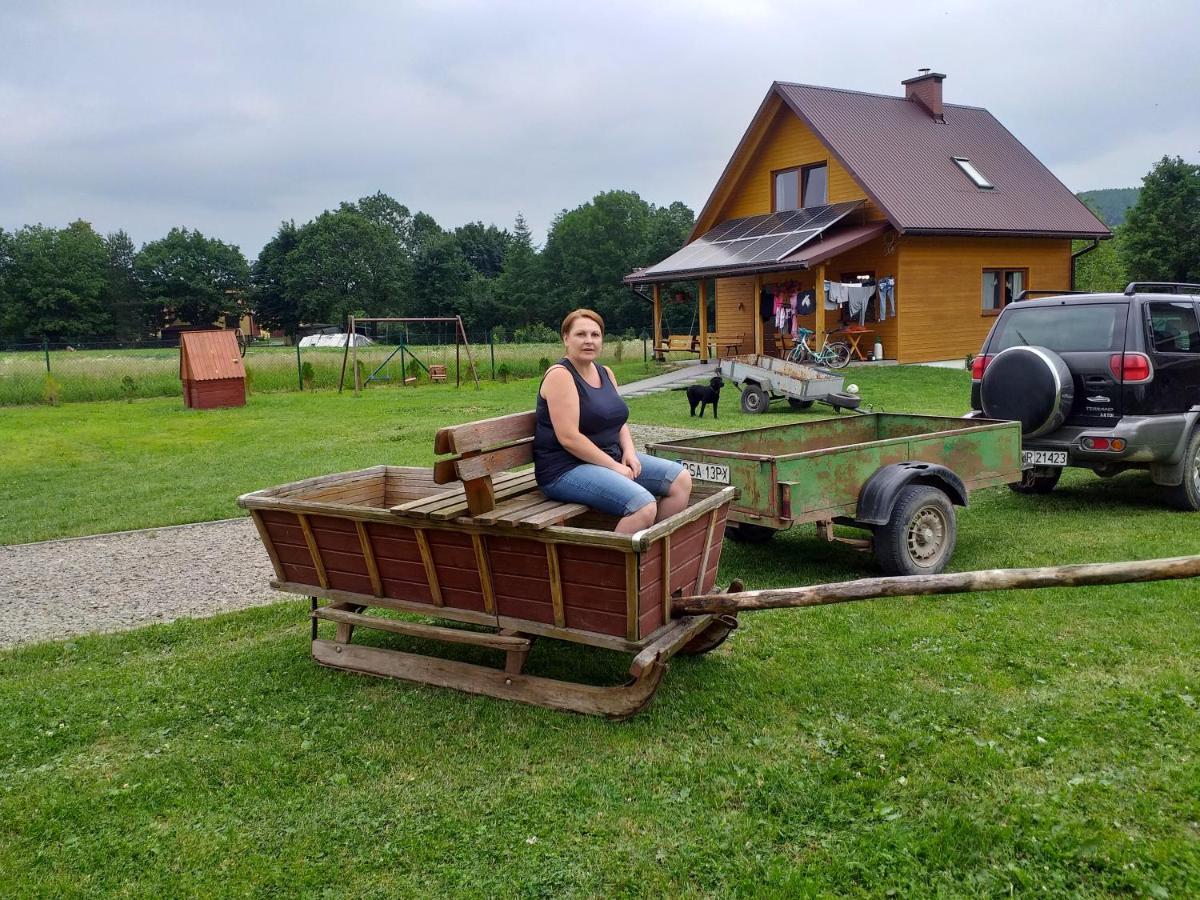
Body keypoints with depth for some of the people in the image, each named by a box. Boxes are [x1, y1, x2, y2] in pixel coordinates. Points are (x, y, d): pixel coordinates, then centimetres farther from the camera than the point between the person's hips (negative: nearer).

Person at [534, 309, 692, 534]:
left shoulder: (605, 373, 12)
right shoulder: (560, 375, -14)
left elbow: (618, 420, 18)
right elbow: (568, 437, -21)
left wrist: (629, 452, -3)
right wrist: (614, 467, -18)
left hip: (611, 456, 9)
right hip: (567, 469, -9)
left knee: (681, 480, 2)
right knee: (644, 506, -29)